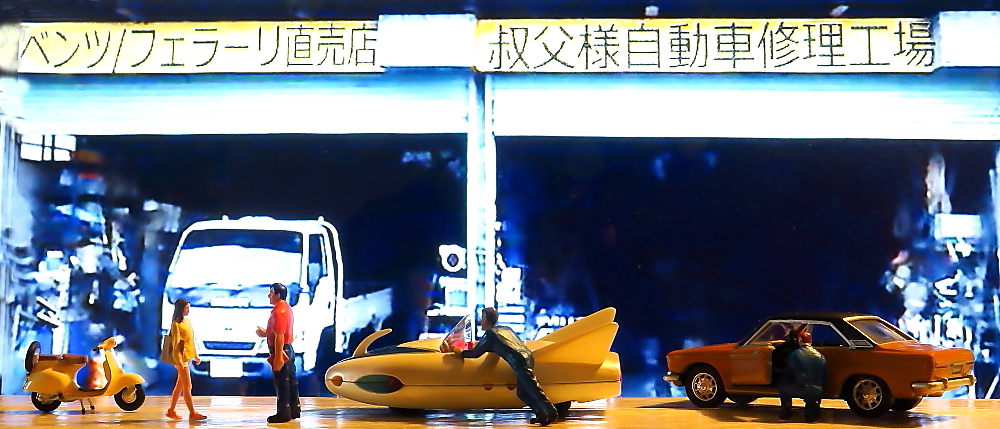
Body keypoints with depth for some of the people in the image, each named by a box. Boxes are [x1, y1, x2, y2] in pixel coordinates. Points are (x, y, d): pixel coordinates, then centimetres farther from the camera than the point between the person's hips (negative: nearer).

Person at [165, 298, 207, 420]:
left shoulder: (187, 321, 11)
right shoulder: (176, 324, -13)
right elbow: (176, 344, -17)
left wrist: (196, 356, 18)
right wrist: (180, 362, -21)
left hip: (187, 357, 8)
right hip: (181, 358, -8)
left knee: (180, 385, 12)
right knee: (187, 386, -4)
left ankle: (171, 411, 19)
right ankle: (192, 413, 0)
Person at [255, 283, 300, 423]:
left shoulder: (279, 311, -19)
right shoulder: (286, 308, 14)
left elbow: (279, 336, -23)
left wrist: (277, 358, -24)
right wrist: (266, 333, 13)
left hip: (281, 350, -10)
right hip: (288, 349, 10)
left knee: (281, 383, -5)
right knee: (291, 381, 14)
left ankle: (283, 413, -1)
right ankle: (294, 410, 20)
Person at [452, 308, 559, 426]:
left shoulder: (490, 333, 7)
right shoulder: (505, 329, 29)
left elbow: (475, 353, 9)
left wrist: (460, 353, 27)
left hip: (519, 360, -8)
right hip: (527, 356, 8)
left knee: (532, 388, -14)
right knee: (522, 392, 13)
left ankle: (551, 412, -23)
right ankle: (542, 413, 6)